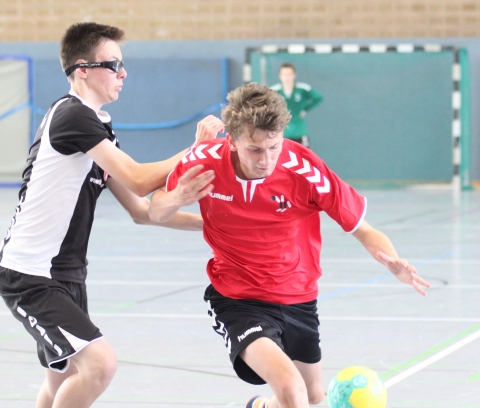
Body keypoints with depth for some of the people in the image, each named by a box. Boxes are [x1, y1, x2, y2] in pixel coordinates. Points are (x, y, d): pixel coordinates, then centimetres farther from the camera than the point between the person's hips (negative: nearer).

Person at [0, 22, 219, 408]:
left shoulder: (98, 127, 13)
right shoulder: (71, 115, -16)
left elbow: (140, 210, 14)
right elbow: (139, 181, -20)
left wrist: (208, 222, 6)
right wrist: (197, 149, -11)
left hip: (66, 275, 10)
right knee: (99, 363, -22)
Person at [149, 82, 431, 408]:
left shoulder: (305, 169, -23)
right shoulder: (204, 161, -20)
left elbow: (361, 228, -15)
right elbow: (157, 214, -5)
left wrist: (393, 262, -36)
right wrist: (175, 200, -29)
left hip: (298, 298, 3)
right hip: (237, 299, -3)